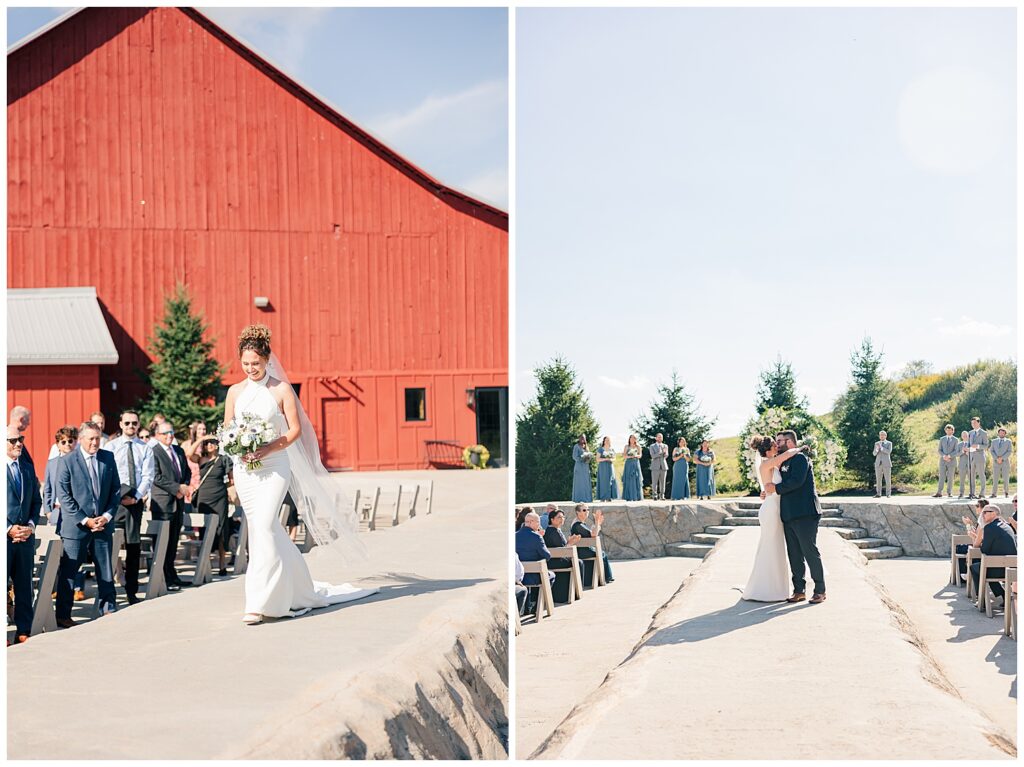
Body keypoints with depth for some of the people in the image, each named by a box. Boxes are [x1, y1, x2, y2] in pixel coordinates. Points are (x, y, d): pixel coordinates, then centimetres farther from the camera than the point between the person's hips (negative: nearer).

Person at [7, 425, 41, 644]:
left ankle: (23, 632, 16)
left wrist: (31, 525, 1)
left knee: (24, 586, 9)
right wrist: (9, 529, -14)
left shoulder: (28, 468, 13)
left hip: (25, 536, 6)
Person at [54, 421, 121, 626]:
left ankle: (108, 610, 21)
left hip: (103, 524, 4)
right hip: (76, 526, -4)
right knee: (68, 572, 2)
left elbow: (116, 490, 8)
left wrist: (107, 516, -5)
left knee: (106, 571, 11)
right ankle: (63, 615, 10)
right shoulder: (68, 461, -7)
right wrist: (85, 520, -12)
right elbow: (64, 496, -8)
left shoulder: (108, 458, 5)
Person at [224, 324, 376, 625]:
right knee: (261, 529, 9)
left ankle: (259, 602, -15)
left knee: (264, 526, -17)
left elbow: (295, 430, -4)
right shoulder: (235, 392, 9)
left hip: (274, 465, -5)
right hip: (245, 469, 5)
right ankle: (296, 591, 26)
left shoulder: (281, 389, -2)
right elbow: (226, 430, 12)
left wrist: (268, 449, -18)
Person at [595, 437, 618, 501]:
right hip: (602, 467, -4)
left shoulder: (612, 449, 13)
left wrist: (611, 460, -8)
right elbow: (598, 459, -4)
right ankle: (602, 498, -7)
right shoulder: (600, 449, 1)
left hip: (610, 467, 4)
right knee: (603, 481, -8)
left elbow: (614, 459, 14)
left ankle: (609, 497, -1)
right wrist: (605, 459, -17)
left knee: (611, 481, -4)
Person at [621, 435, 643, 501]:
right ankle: (629, 497, -6)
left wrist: (636, 456, -13)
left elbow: (640, 455, 8)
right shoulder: (627, 446, 8)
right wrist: (629, 456, -15)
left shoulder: (638, 446, 11)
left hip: (636, 464, 1)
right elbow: (624, 455, 2)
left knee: (637, 480, -5)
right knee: (629, 480, -6)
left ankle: (637, 497, -4)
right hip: (628, 463, -1)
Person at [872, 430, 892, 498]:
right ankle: (878, 494, 4)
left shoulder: (889, 443, 2)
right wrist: (876, 449, -18)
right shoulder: (877, 443, 11)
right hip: (878, 464, 3)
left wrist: (881, 447, -20)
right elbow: (874, 454, 3)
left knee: (888, 479, -3)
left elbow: (889, 452, -15)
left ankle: (888, 494, 2)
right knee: (878, 479, 1)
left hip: (886, 464, -3)